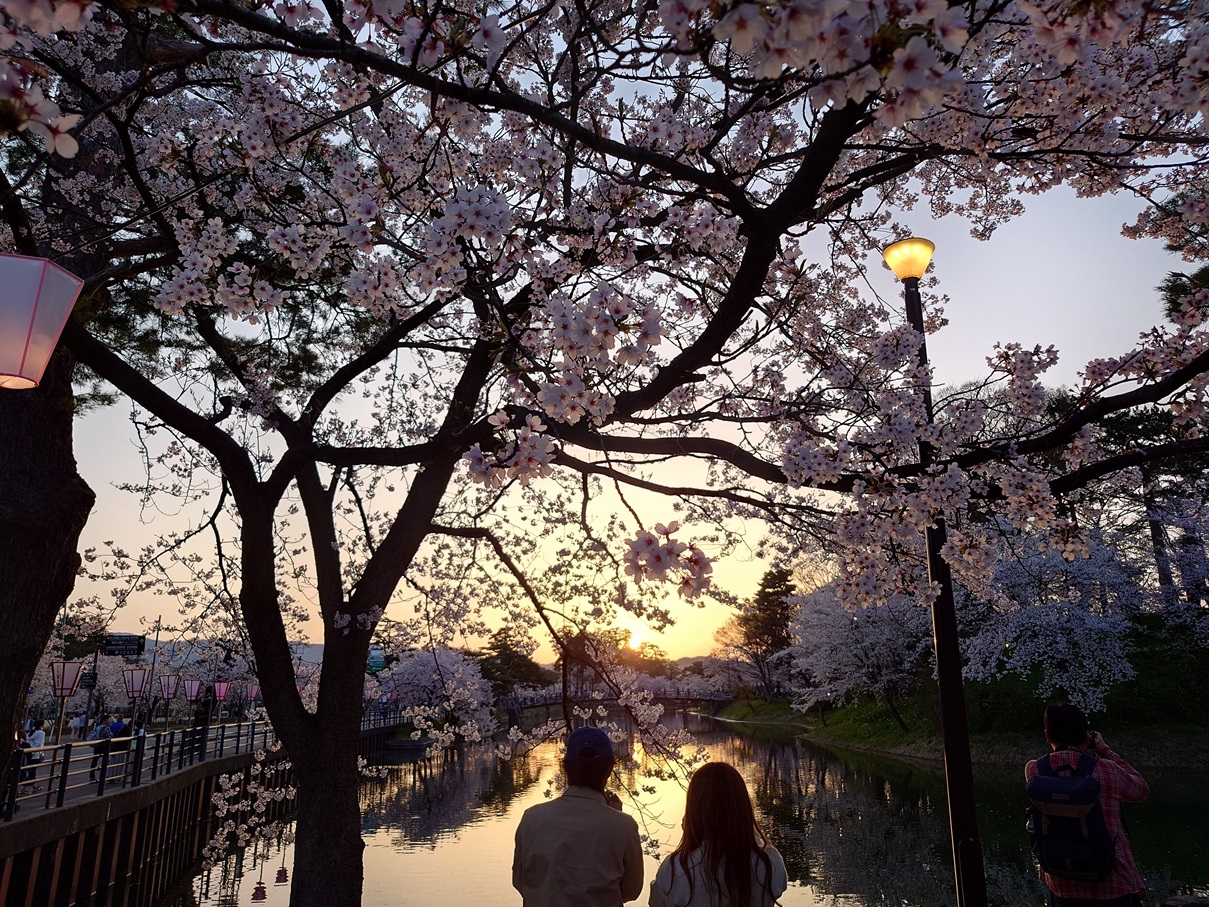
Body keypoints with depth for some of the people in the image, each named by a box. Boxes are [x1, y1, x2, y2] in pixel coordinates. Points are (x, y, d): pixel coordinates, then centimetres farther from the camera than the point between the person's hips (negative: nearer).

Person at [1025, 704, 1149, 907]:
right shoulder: (1106, 771, -17)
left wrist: (1085, 754, 14)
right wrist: (1105, 751, 10)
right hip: (1111, 885, -2)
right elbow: (1142, 790, 5)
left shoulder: (1033, 771, -10)